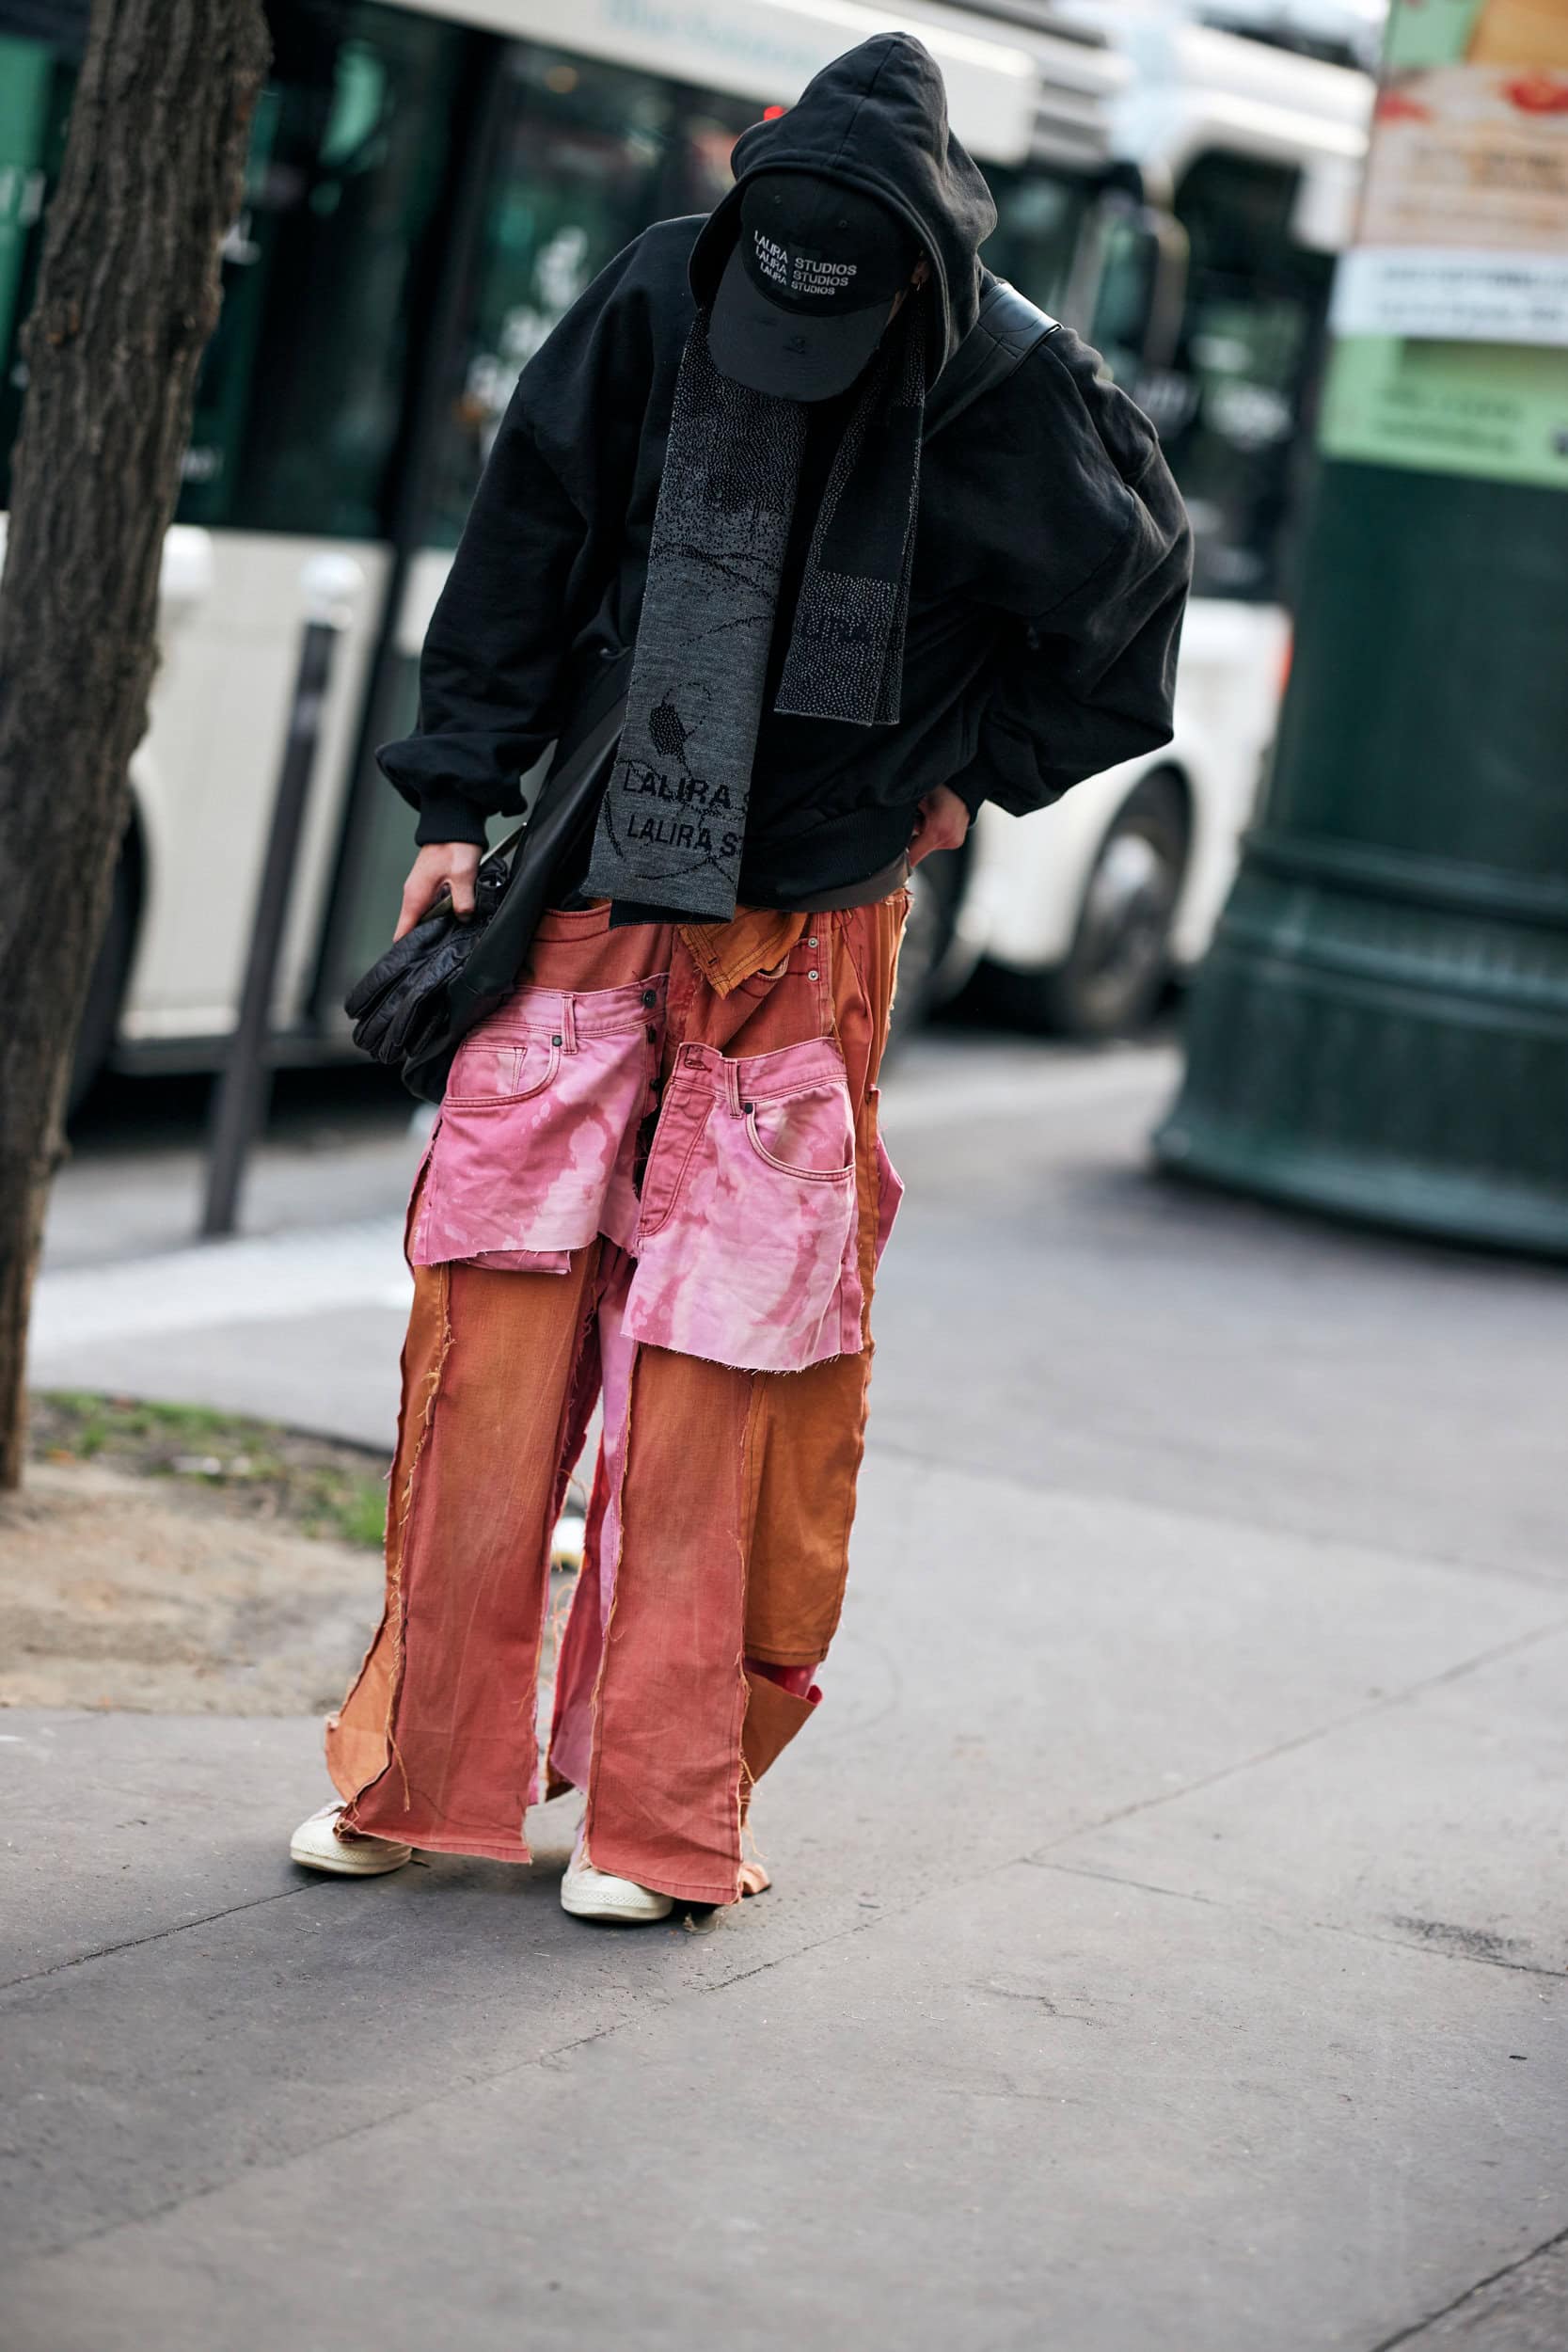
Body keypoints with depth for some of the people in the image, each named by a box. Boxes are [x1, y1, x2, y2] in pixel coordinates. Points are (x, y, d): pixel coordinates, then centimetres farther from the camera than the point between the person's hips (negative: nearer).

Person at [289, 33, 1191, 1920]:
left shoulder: (1009, 400, -9)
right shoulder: (653, 308, -4)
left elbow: (1133, 581, 10)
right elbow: (525, 548, 5)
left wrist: (985, 774, 10)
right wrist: (460, 801, 2)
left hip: (807, 939, -2)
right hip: (592, 908, 2)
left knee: (722, 1356, -3)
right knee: (495, 1315, -2)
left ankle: (665, 1812, 7)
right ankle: (426, 1767, 8)